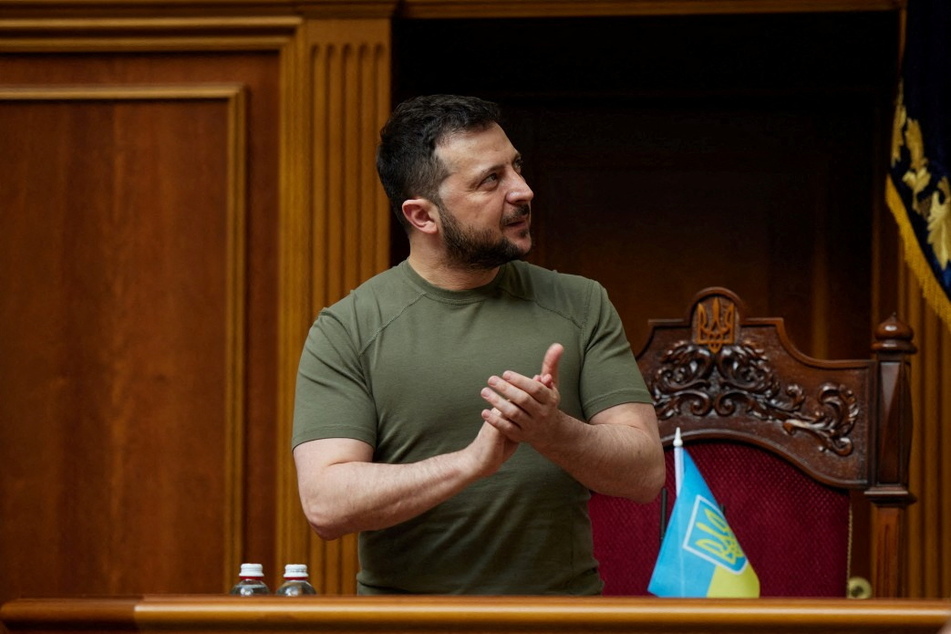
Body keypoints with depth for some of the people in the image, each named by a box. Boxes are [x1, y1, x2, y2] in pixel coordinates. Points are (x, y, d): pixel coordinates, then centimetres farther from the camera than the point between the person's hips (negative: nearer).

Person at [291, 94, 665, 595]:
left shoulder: (581, 306, 9)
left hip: (565, 596, 1)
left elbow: (646, 473, 4)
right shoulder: (347, 329, 1)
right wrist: (472, 462, -18)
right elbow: (325, 503, -8)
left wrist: (555, 433, -13)